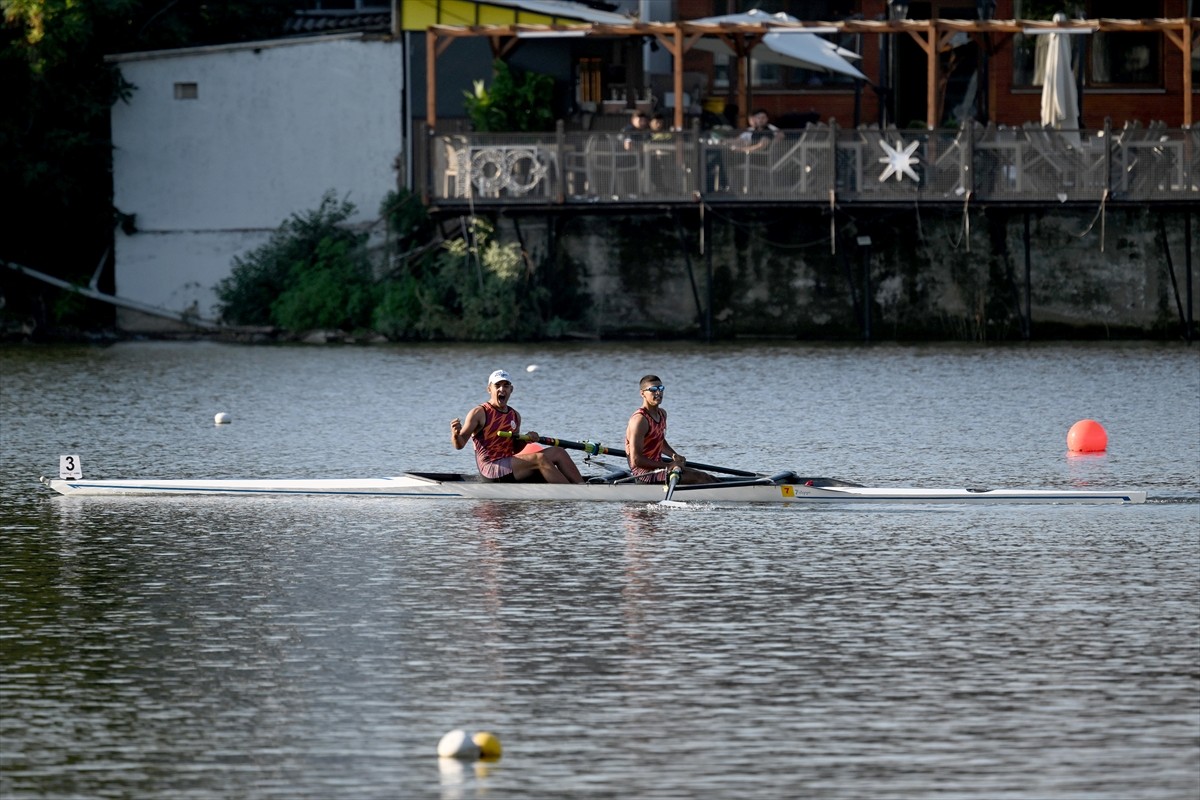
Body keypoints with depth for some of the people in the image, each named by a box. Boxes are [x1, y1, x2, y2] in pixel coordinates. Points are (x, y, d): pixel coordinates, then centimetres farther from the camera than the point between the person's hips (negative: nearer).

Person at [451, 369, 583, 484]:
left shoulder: (515, 416, 15)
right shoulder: (479, 413, -6)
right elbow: (459, 445, -9)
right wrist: (456, 434, -32)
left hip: (509, 466, 8)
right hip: (490, 468, -8)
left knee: (558, 452, -1)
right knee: (540, 458, -24)